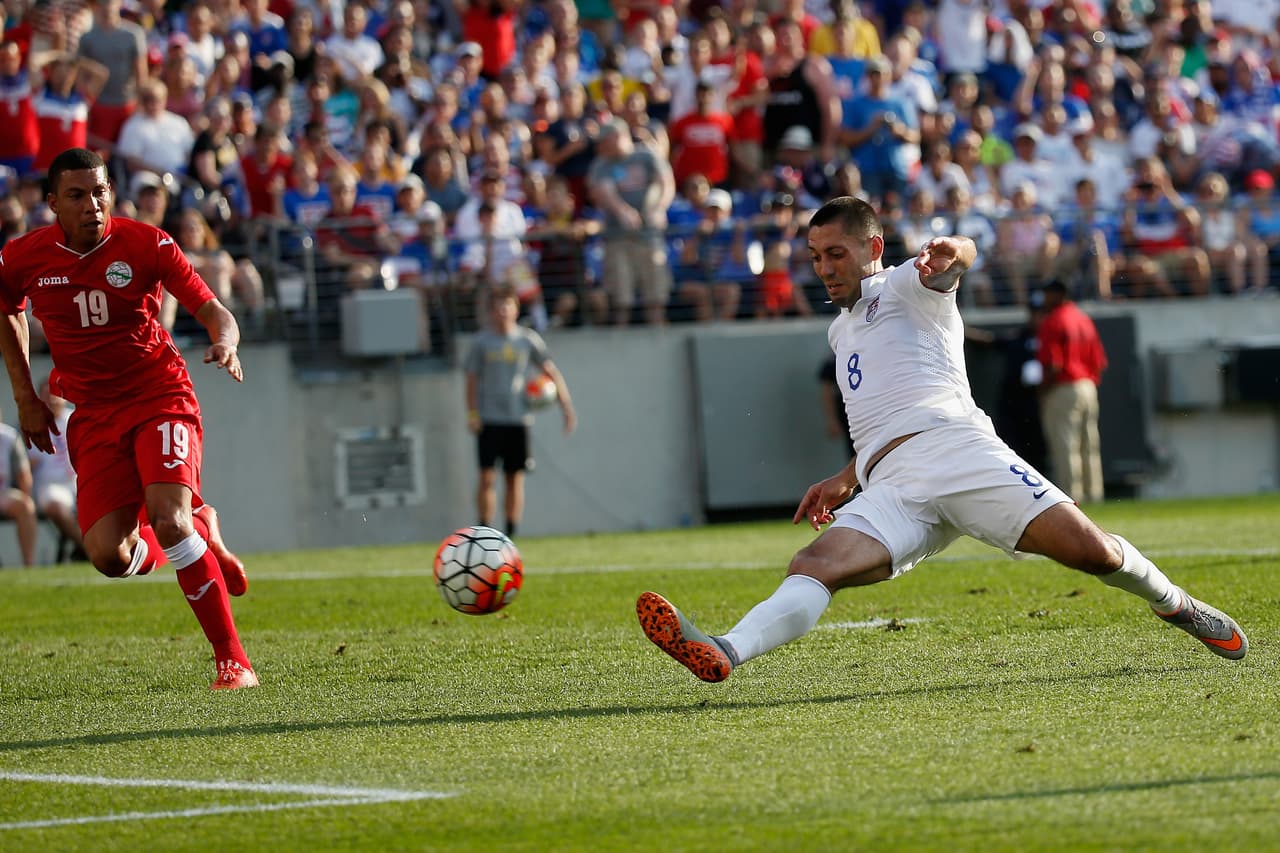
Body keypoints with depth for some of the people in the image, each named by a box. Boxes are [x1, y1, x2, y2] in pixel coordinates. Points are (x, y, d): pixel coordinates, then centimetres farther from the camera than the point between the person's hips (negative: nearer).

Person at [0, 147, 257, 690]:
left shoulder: (146, 245, -10)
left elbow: (214, 312, -7)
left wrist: (225, 343, -30)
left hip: (160, 396, -3)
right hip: (93, 416, 3)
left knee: (167, 520, -26)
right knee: (109, 557, -11)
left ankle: (233, 662, -16)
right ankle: (201, 534, 22)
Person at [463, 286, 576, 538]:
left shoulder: (529, 340, 5)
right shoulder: (482, 341, 3)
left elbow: (551, 373, 9)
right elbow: (472, 379, 5)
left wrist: (567, 406, 1)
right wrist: (472, 414, -5)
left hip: (519, 420, 2)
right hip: (489, 420, -2)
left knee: (515, 479, 3)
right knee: (487, 478, -7)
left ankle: (511, 535, 11)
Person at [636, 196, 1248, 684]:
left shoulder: (905, 287, 12)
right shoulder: (842, 330, 33)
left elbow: (958, 260, -13)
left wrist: (951, 254, -38)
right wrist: (846, 481, 31)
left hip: (957, 448, -5)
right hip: (889, 489, 5)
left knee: (1091, 550, -16)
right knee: (814, 566, -23)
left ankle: (1173, 604, 15)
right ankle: (723, 654, -49)